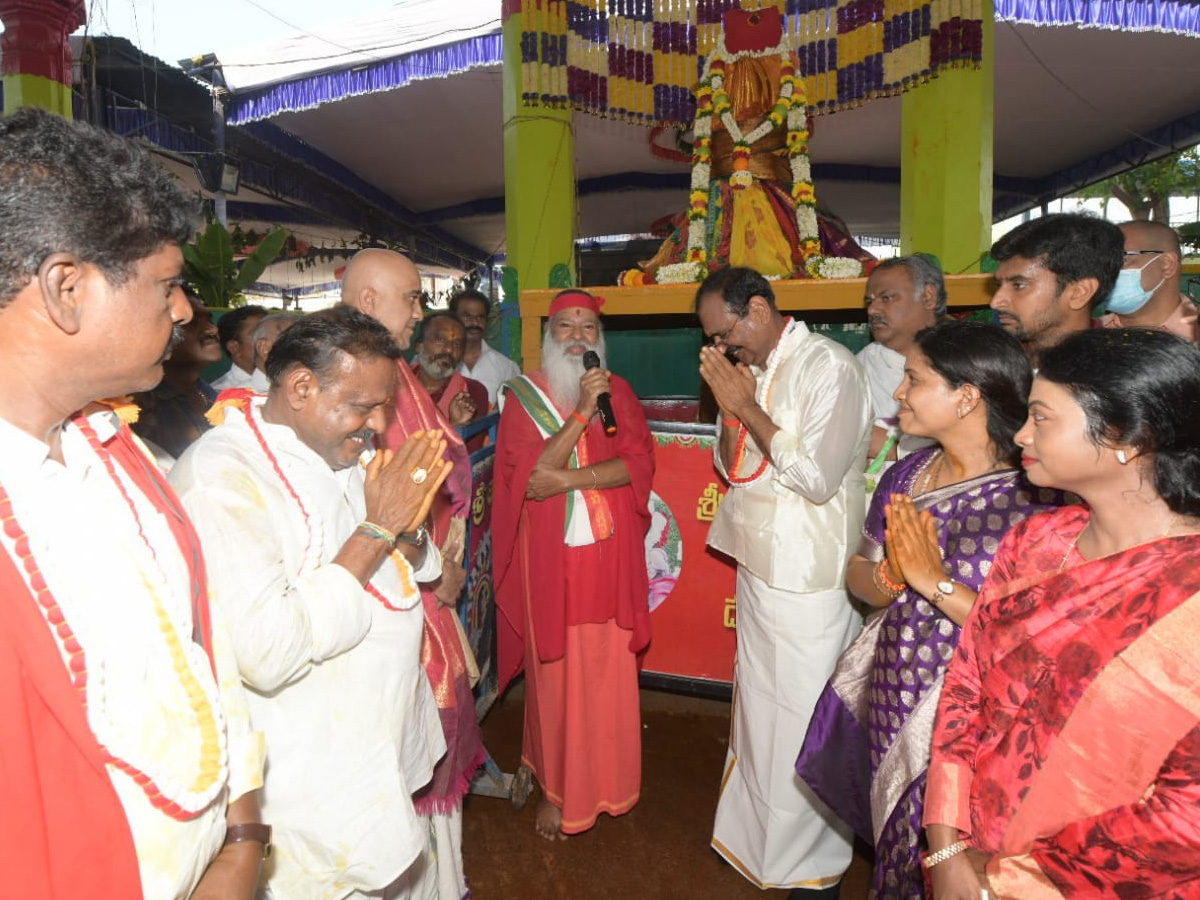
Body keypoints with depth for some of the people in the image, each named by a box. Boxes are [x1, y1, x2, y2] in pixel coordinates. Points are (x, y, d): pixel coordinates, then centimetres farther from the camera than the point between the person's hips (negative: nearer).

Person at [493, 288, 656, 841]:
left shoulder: (617, 390, 6)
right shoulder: (522, 395, -2)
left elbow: (640, 462, -5)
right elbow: (527, 479, -14)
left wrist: (570, 477, -17)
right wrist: (582, 412, -20)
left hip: (611, 553, 2)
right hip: (551, 558, -2)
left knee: (609, 673, 10)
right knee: (555, 675, 6)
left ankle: (605, 781, 31)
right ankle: (555, 788, 24)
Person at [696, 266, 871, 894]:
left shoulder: (828, 367, -15)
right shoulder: (753, 370, 8)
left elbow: (818, 478, -22)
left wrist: (748, 406, -17)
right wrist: (730, 408, -6)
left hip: (808, 579, -7)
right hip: (758, 566, 7)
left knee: (805, 720, 3)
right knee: (759, 704, 19)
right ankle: (758, 831, 39)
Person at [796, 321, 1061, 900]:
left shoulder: (1034, 499, -19)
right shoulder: (905, 476, 0)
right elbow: (860, 577, 4)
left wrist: (933, 580, -24)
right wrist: (891, 577, -17)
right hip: (892, 691, 5)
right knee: (893, 839, 23)